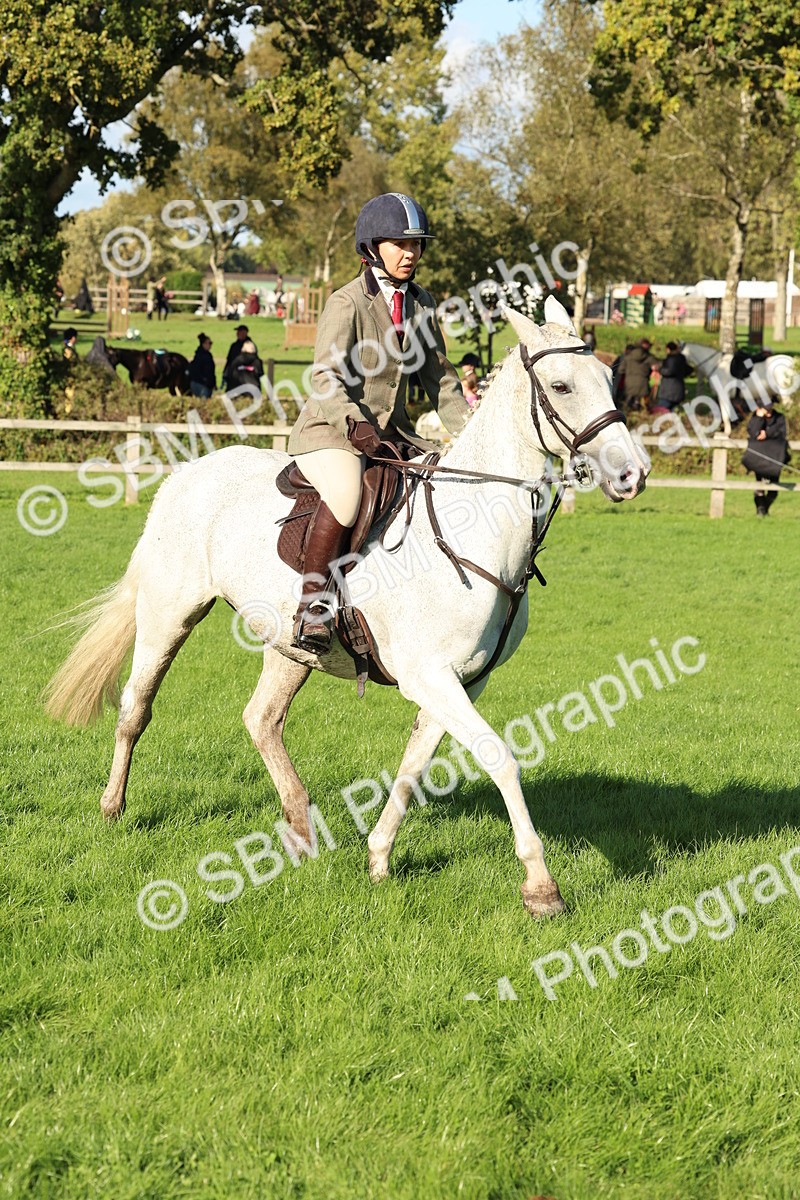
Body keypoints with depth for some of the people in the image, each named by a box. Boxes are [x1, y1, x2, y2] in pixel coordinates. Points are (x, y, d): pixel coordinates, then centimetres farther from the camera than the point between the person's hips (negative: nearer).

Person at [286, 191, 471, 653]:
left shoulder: (421, 304, 9)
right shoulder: (347, 303, -11)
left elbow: (440, 379, 16)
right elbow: (327, 380, -21)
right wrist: (358, 428, -37)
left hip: (393, 432, 7)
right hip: (331, 429, -7)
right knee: (347, 492, -37)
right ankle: (313, 602, -28)